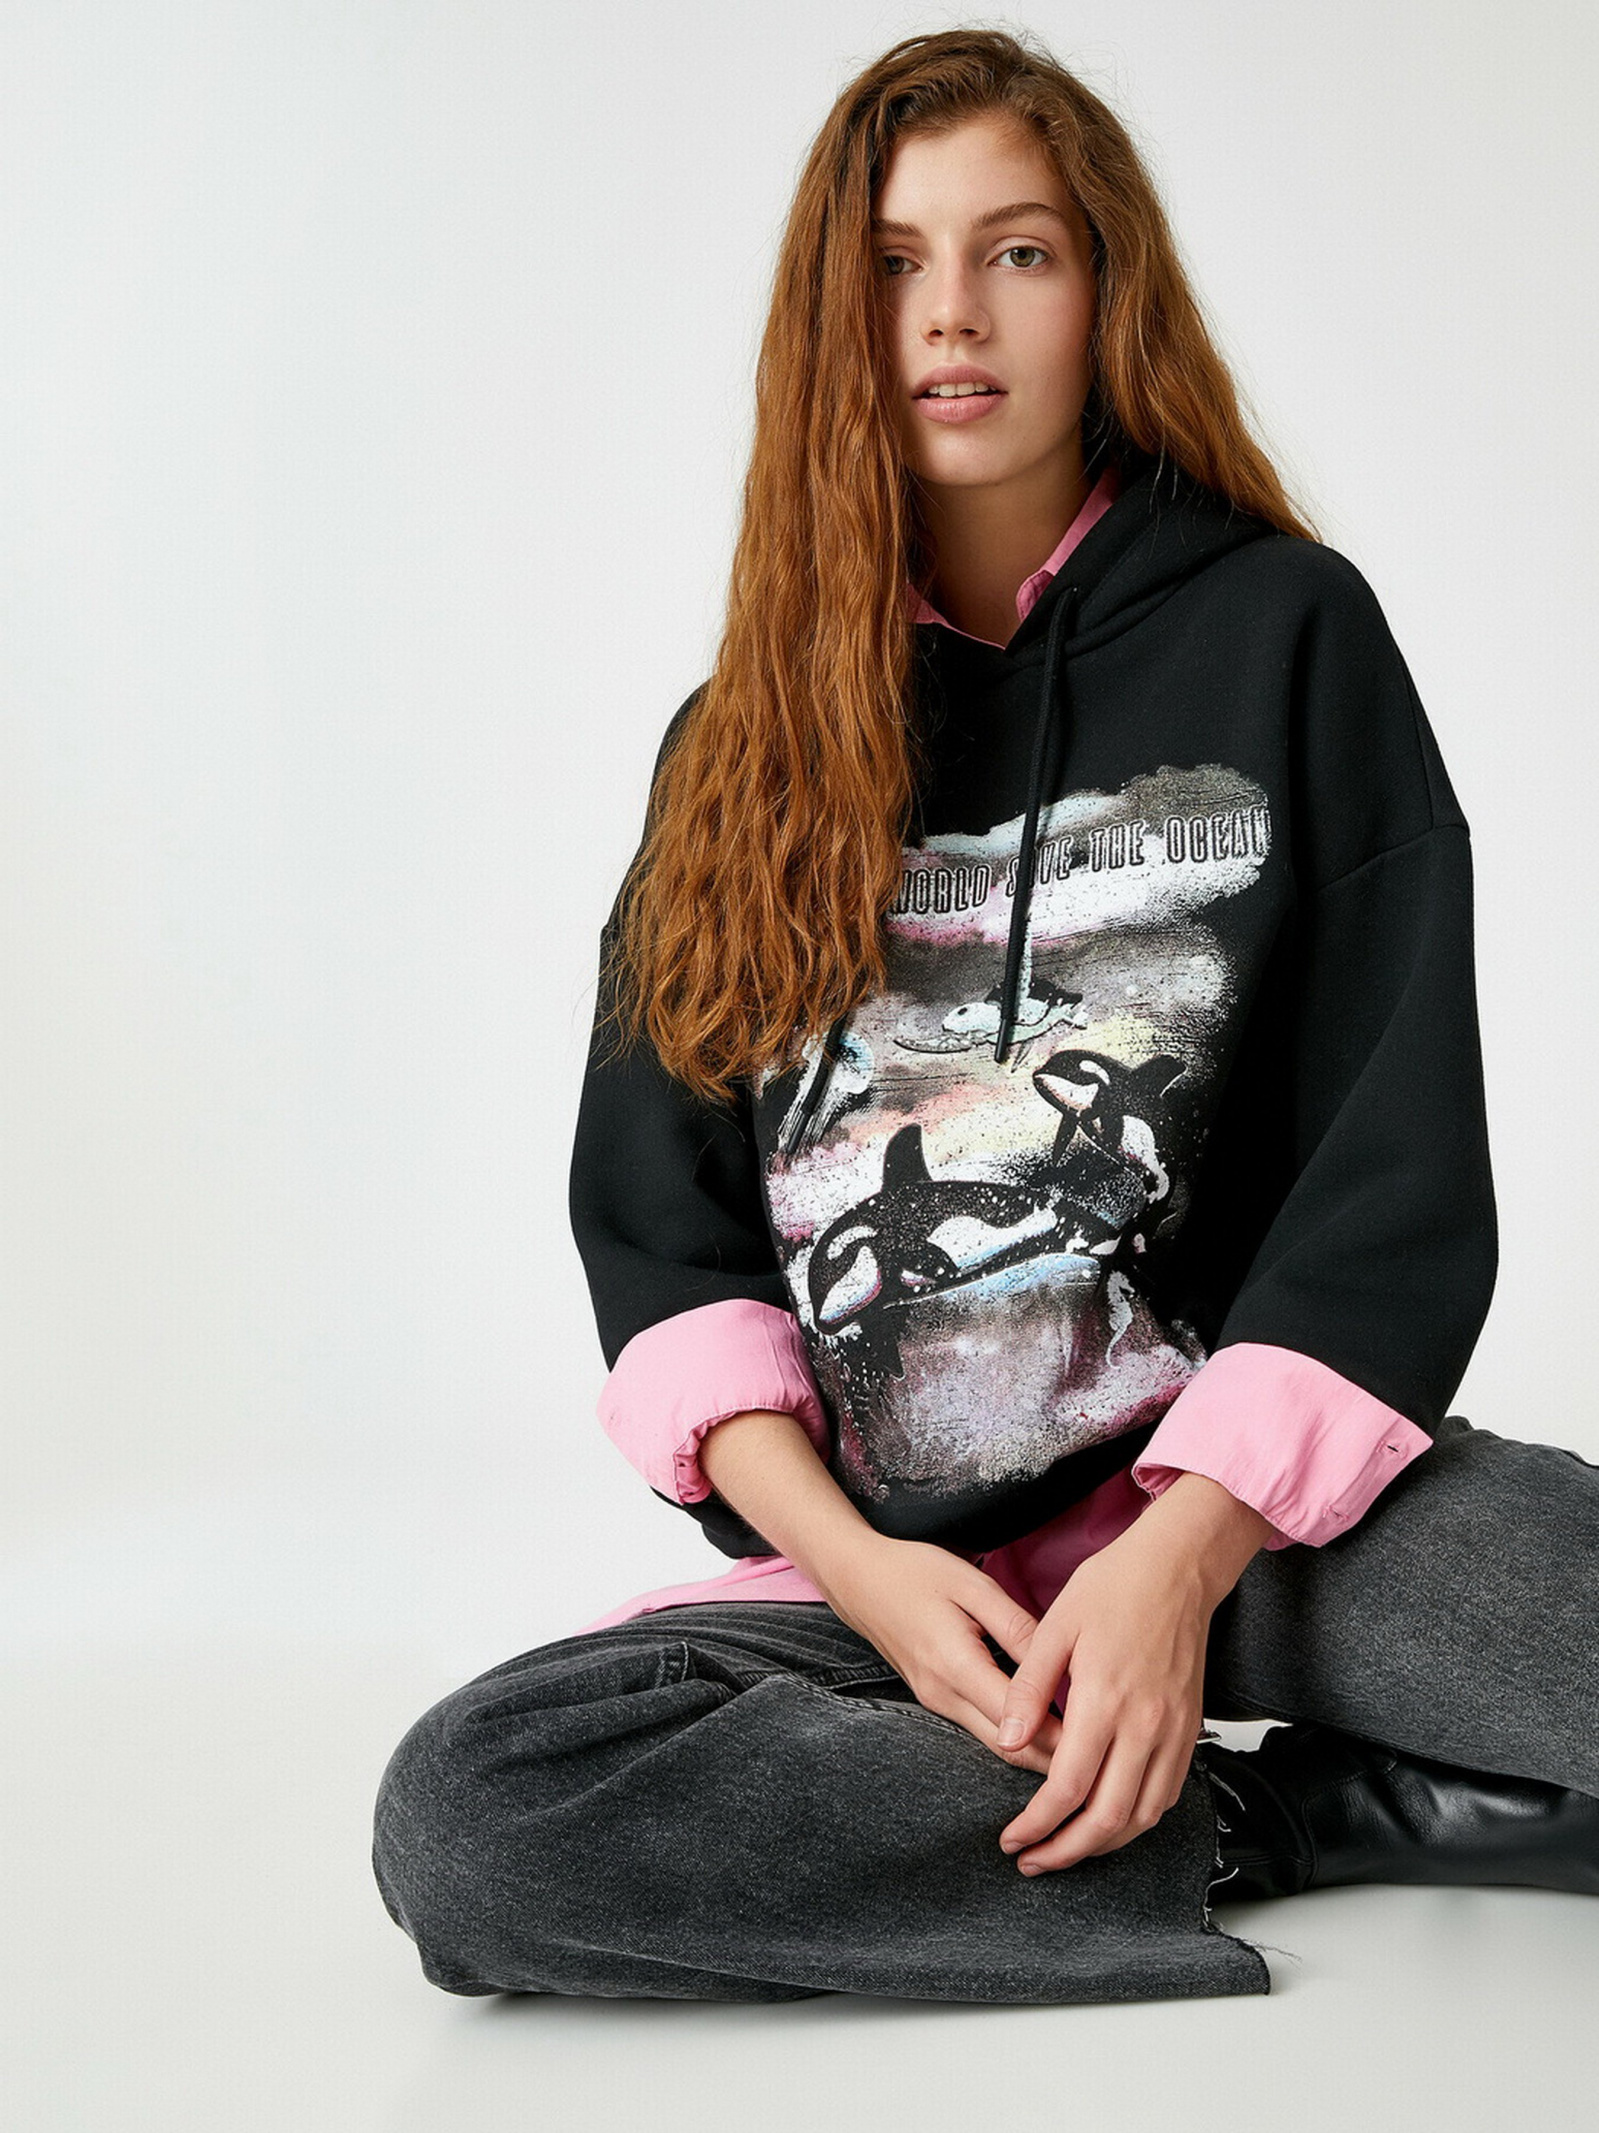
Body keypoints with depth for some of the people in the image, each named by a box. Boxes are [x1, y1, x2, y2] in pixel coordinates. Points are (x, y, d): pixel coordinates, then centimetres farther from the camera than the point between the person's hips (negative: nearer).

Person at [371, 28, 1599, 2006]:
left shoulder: (1284, 633, 5)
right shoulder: (742, 739, 12)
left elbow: (1399, 1160, -2)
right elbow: (656, 1224, 7)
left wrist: (1184, 1557, -16)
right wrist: (862, 1565, -10)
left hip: (1251, 1489, -2)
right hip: (884, 1551, 3)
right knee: (460, 1821, -26)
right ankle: (1225, 1826, -15)